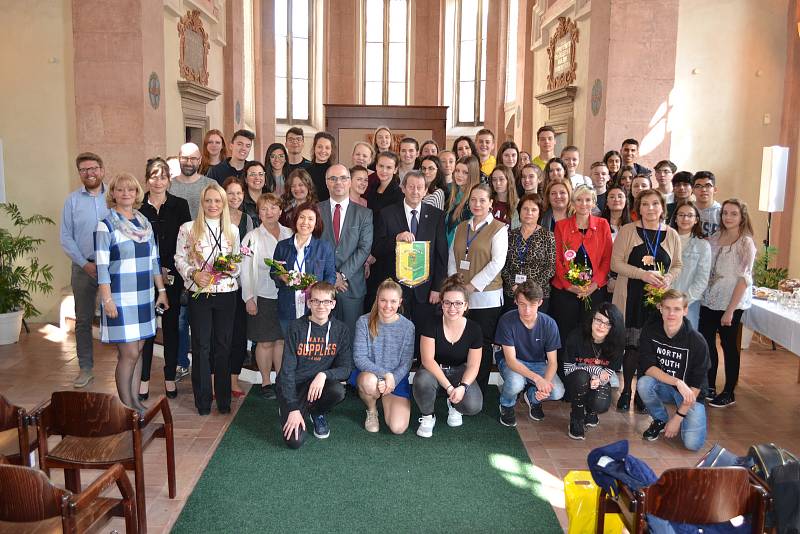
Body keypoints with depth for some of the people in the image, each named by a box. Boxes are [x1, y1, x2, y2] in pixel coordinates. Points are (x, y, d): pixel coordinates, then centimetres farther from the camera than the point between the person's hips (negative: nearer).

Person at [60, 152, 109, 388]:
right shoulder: (72, 200, 2)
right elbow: (65, 237, 2)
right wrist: (85, 264, -7)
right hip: (84, 268, 1)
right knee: (83, 320, 8)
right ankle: (85, 368, 18)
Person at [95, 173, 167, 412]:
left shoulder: (145, 222, 10)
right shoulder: (106, 225, -7)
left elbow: (154, 260, 14)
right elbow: (102, 267, -11)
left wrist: (162, 290, 11)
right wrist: (107, 300, -15)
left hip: (144, 297, 6)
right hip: (121, 299, -5)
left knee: (138, 350, 11)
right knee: (129, 353, -5)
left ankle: (135, 400, 22)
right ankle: (126, 406, 8)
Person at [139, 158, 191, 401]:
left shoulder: (180, 205, 3)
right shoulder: (137, 206, 2)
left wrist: (168, 270, -7)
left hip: (172, 277, 0)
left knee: (171, 326, 7)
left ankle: (170, 378, 17)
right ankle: (144, 379, 13)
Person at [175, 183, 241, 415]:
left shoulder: (232, 230, 8)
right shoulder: (188, 228, 0)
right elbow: (179, 259, 1)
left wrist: (233, 269, -8)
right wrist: (193, 274, -15)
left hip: (226, 293, 2)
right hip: (199, 293, -2)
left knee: (223, 344, 8)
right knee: (201, 346, 3)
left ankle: (224, 399, 19)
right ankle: (203, 400, 15)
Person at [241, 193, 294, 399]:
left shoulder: (289, 235, 7)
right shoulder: (252, 237, -2)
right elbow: (245, 270, -3)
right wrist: (248, 298, -8)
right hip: (263, 297, -3)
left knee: (282, 340, 9)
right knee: (265, 342, 3)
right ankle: (266, 382, 17)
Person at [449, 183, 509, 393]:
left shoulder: (498, 228, -2)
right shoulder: (461, 228, 15)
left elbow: (497, 262, -10)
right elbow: (452, 259, 13)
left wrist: (472, 286, -13)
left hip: (486, 297, -4)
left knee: (482, 344, 2)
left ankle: (479, 391, 12)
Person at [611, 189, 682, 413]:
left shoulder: (671, 235, 8)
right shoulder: (627, 231, 0)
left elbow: (678, 265, 15)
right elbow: (616, 263, -5)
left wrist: (669, 277, -7)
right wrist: (643, 274, -16)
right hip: (631, 297, -2)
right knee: (632, 346, -1)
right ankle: (626, 391, 15)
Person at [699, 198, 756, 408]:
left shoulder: (745, 243, -8)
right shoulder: (715, 238, 6)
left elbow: (743, 279, -12)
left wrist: (730, 310, -15)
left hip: (731, 302, -5)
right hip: (709, 300, 5)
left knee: (728, 345, 4)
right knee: (706, 342, 8)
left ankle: (729, 393, 17)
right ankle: (710, 387, 24)